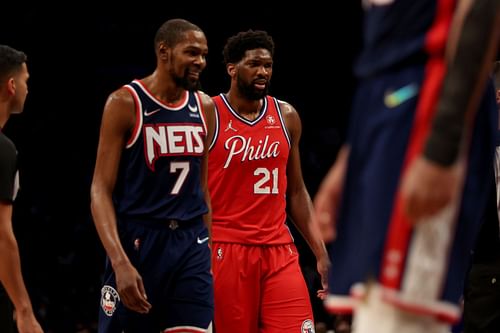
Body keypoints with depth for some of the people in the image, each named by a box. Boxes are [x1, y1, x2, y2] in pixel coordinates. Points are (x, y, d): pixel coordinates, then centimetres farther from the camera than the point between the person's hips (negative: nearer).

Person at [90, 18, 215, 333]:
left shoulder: (204, 107, 9)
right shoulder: (125, 103, -7)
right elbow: (101, 191, -11)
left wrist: (210, 250, 15)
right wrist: (120, 262, -22)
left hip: (191, 244, 4)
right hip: (137, 241, -4)